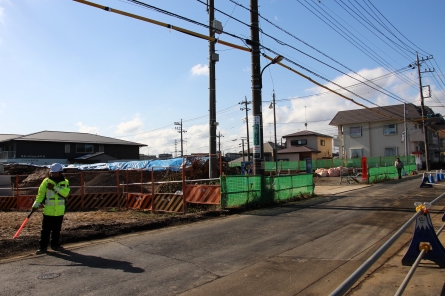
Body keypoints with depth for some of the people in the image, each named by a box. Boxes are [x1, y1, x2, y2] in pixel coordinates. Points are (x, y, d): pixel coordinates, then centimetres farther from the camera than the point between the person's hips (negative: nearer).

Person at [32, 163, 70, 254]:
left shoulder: (65, 182, 2)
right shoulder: (46, 181, 0)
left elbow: (65, 193, -14)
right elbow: (41, 194, -1)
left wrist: (54, 187, -22)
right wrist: (36, 204, -10)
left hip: (59, 211, 2)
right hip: (48, 210, -1)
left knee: (57, 229, 12)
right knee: (45, 230, 0)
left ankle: (55, 244, 25)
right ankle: (43, 247, 8)